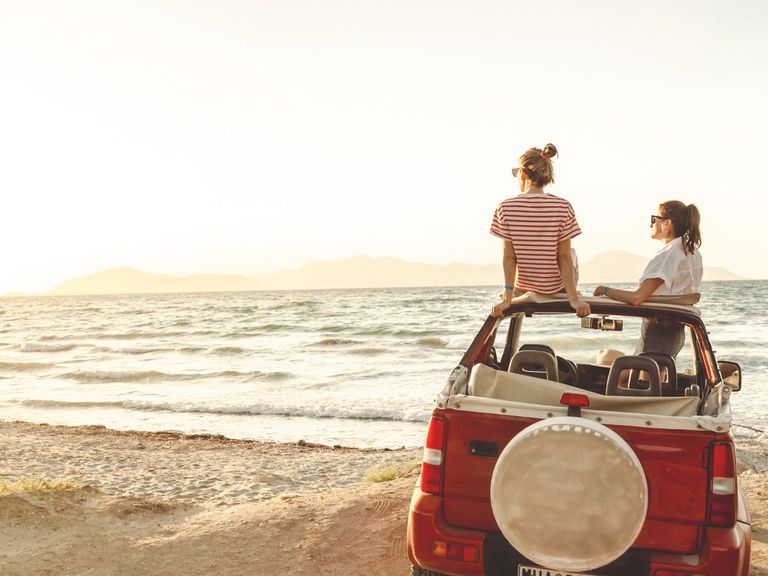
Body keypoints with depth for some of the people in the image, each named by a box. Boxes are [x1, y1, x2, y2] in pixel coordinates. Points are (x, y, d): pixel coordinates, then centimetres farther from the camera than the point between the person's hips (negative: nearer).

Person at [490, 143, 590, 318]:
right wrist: (574, 298, -10)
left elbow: (509, 257, -11)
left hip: (523, 288, 1)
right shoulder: (563, 207, -14)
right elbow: (564, 256, -14)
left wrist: (507, 298, -8)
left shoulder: (506, 208, -13)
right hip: (558, 287, -1)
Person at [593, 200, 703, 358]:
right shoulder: (693, 253, 8)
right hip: (677, 331, 10)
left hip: (658, 332, -10)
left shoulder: (666, 256, -20)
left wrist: (605, 290, -14)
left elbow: (637, 298, -28)